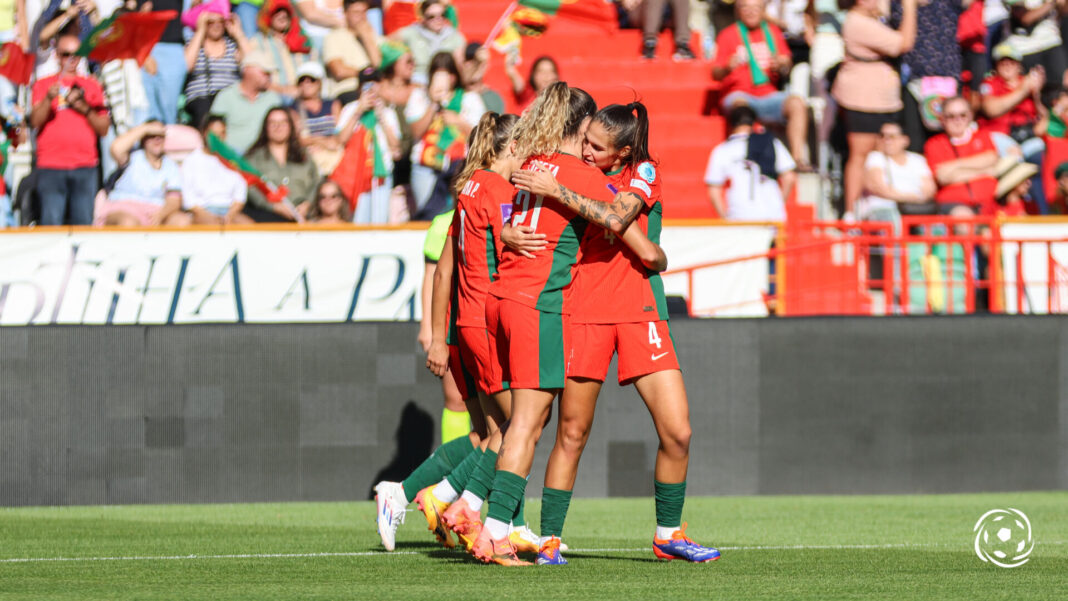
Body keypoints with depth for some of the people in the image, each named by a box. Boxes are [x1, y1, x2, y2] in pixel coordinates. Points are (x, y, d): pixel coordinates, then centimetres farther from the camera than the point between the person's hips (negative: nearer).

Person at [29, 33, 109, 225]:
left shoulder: (91, 86, 16)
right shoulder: (43, 85, 12)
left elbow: (103, 129, 11)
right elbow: (35, 121, -2)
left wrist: (85, 109, -5)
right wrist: (48, 99, -19)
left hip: (85, 166, 1)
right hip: (51, 166, -1)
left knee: (83, 222, -6)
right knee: (51, 222, -11)